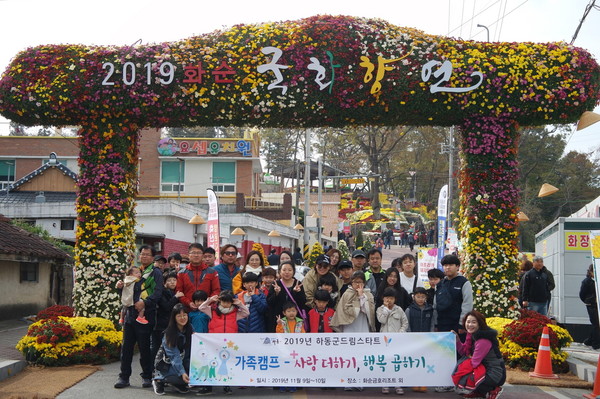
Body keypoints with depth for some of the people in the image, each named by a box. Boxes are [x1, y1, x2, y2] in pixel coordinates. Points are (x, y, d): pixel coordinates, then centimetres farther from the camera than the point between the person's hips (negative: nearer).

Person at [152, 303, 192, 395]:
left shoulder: (189, 329, -3)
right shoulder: (169, 333, -19)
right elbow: (174, 356, -25)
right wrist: (182, 373, -34)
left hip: (184, 362, 5)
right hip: (167, 364, -5)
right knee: (185, 376, -28)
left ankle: (178, 384, 3)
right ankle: (159, 380, -5)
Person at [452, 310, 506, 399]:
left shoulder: (483, 339, -23)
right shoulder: (472, 335, 5)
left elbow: (474, 362, -22)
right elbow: (464, 353, 10)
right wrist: (457, 340, -2)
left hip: (494, 374, -10)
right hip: (485, 368, 10)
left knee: (462, 381, -21)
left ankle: (493, 390, -2)